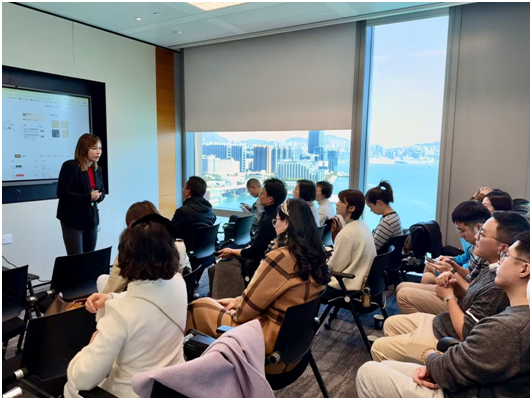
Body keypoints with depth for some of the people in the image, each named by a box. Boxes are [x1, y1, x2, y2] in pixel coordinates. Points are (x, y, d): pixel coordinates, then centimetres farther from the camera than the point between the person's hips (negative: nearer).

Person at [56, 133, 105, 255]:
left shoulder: (97, 169, 8)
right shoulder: (70, 166, -13)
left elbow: (102, 192, 15)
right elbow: (62, 193, -18)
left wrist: (98, 196, -8)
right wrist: (88, 197, -23)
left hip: (91, 219, 6)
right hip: (72, 220, -6)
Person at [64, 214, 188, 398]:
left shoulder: (122, 313, -32)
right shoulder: (178, 284, -13)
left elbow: (82, 379, -25)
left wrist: (94, 344, -7)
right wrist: (108, 300, 1)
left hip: (134, 394, -6)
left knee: (72, 387, 22)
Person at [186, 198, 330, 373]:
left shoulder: (281, 258, -27)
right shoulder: (315, 256, -1)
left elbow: (245, 311, -16)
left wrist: (234, 307, 4)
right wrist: (237, 301, 9)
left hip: (271, 340, -8)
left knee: (198, 308, 8)